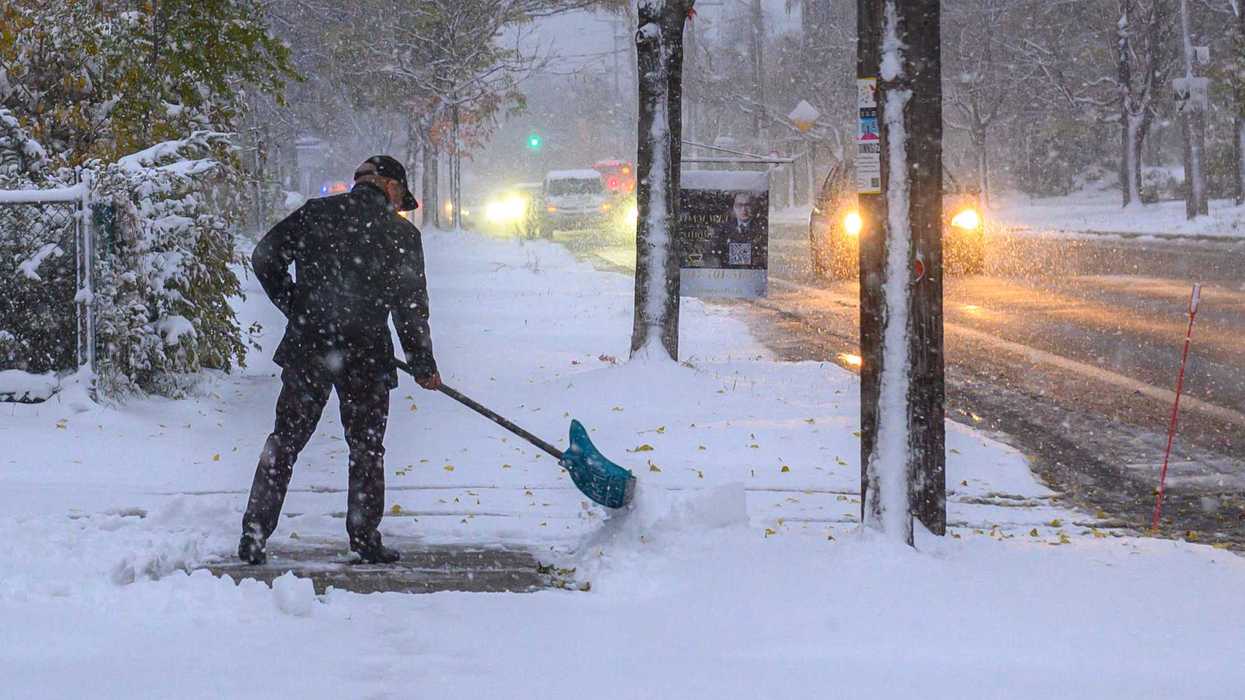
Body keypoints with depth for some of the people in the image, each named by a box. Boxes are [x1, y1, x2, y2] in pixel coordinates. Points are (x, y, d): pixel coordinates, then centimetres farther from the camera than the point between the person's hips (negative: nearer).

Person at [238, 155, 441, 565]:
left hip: (307, 347, 2)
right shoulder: (402, 234, -1)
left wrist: (295, 307, 12)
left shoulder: (316, 213, 4)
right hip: (366, 353, -2)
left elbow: (264, 259, 3)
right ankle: (365, 539, 16)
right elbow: (411, 307, -1)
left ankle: (254, 536, 6)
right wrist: (424, 367, 9)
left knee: (285, 440, 9)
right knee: (367, 447, 13)